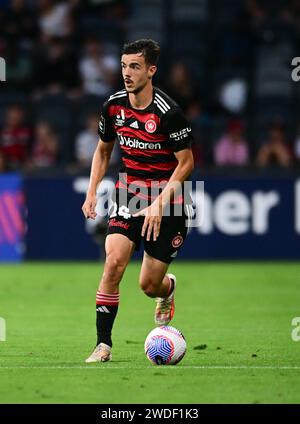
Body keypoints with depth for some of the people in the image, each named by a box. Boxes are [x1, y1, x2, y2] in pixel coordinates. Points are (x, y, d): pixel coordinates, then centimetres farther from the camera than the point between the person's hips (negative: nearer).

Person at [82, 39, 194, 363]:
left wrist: (160, 203, -19)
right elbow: (103, 150, 14)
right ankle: (103, 344, -12)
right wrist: (92, 193, 4)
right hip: (128, 193, 4)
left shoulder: (168, 112, -19)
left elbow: (186, 162, -12)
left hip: (167, 199, -4)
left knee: (149, 285, 0)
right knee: (114, 261, -18)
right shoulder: (114, 105, -2)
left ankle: (167, 288, 40)